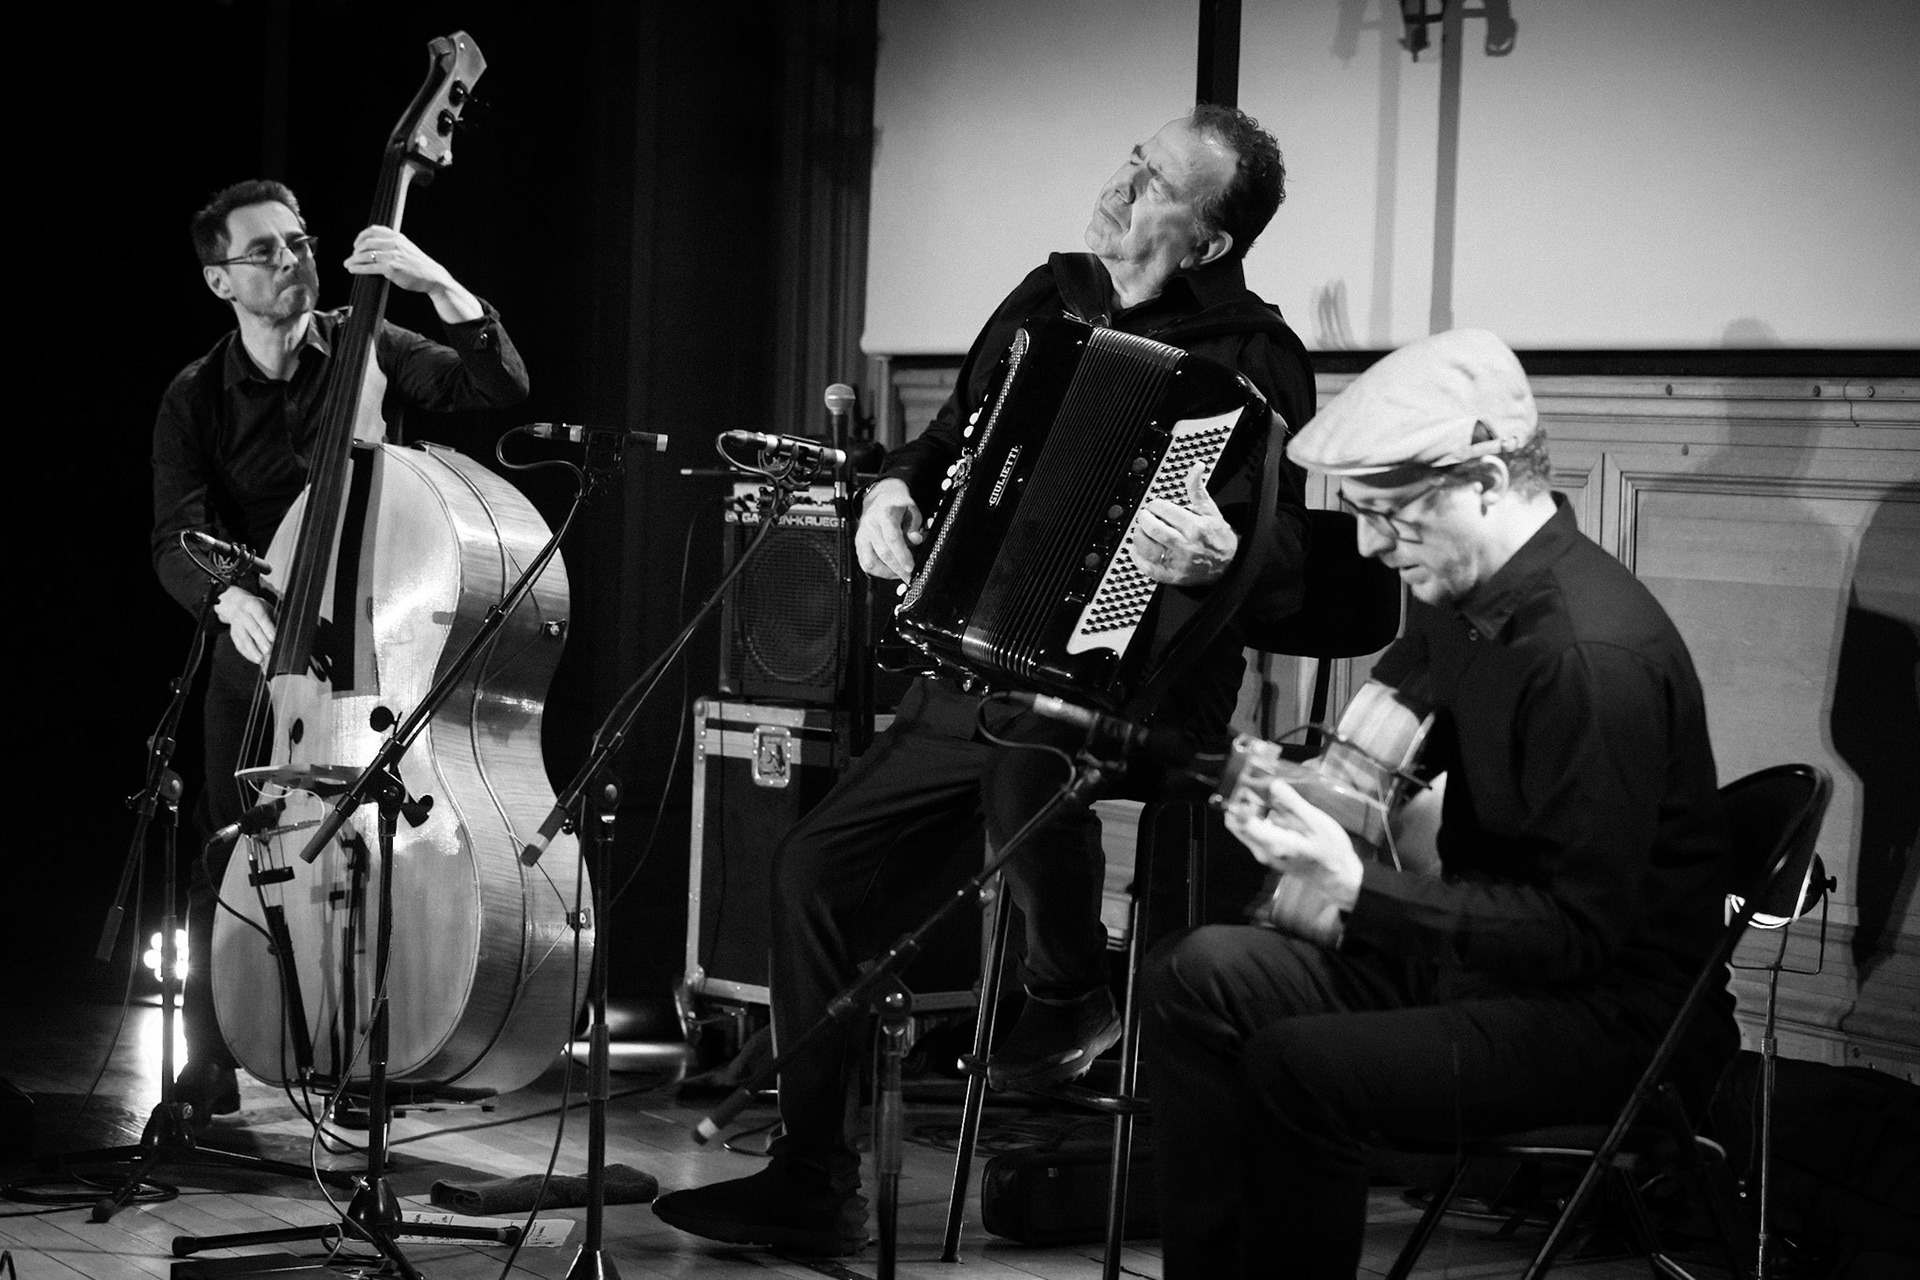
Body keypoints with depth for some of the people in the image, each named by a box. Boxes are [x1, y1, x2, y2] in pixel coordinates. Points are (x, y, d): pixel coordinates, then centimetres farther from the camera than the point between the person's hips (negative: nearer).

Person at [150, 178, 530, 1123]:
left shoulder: (370, 354, 1)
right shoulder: (195, 401, 2)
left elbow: (499, 388, -12)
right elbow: (177, 542, -9)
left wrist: (440, 286, -27)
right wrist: (232, 598, -31)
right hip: (257, 657, 1)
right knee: (228, 867, -3)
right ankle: (210, 1073, 15)